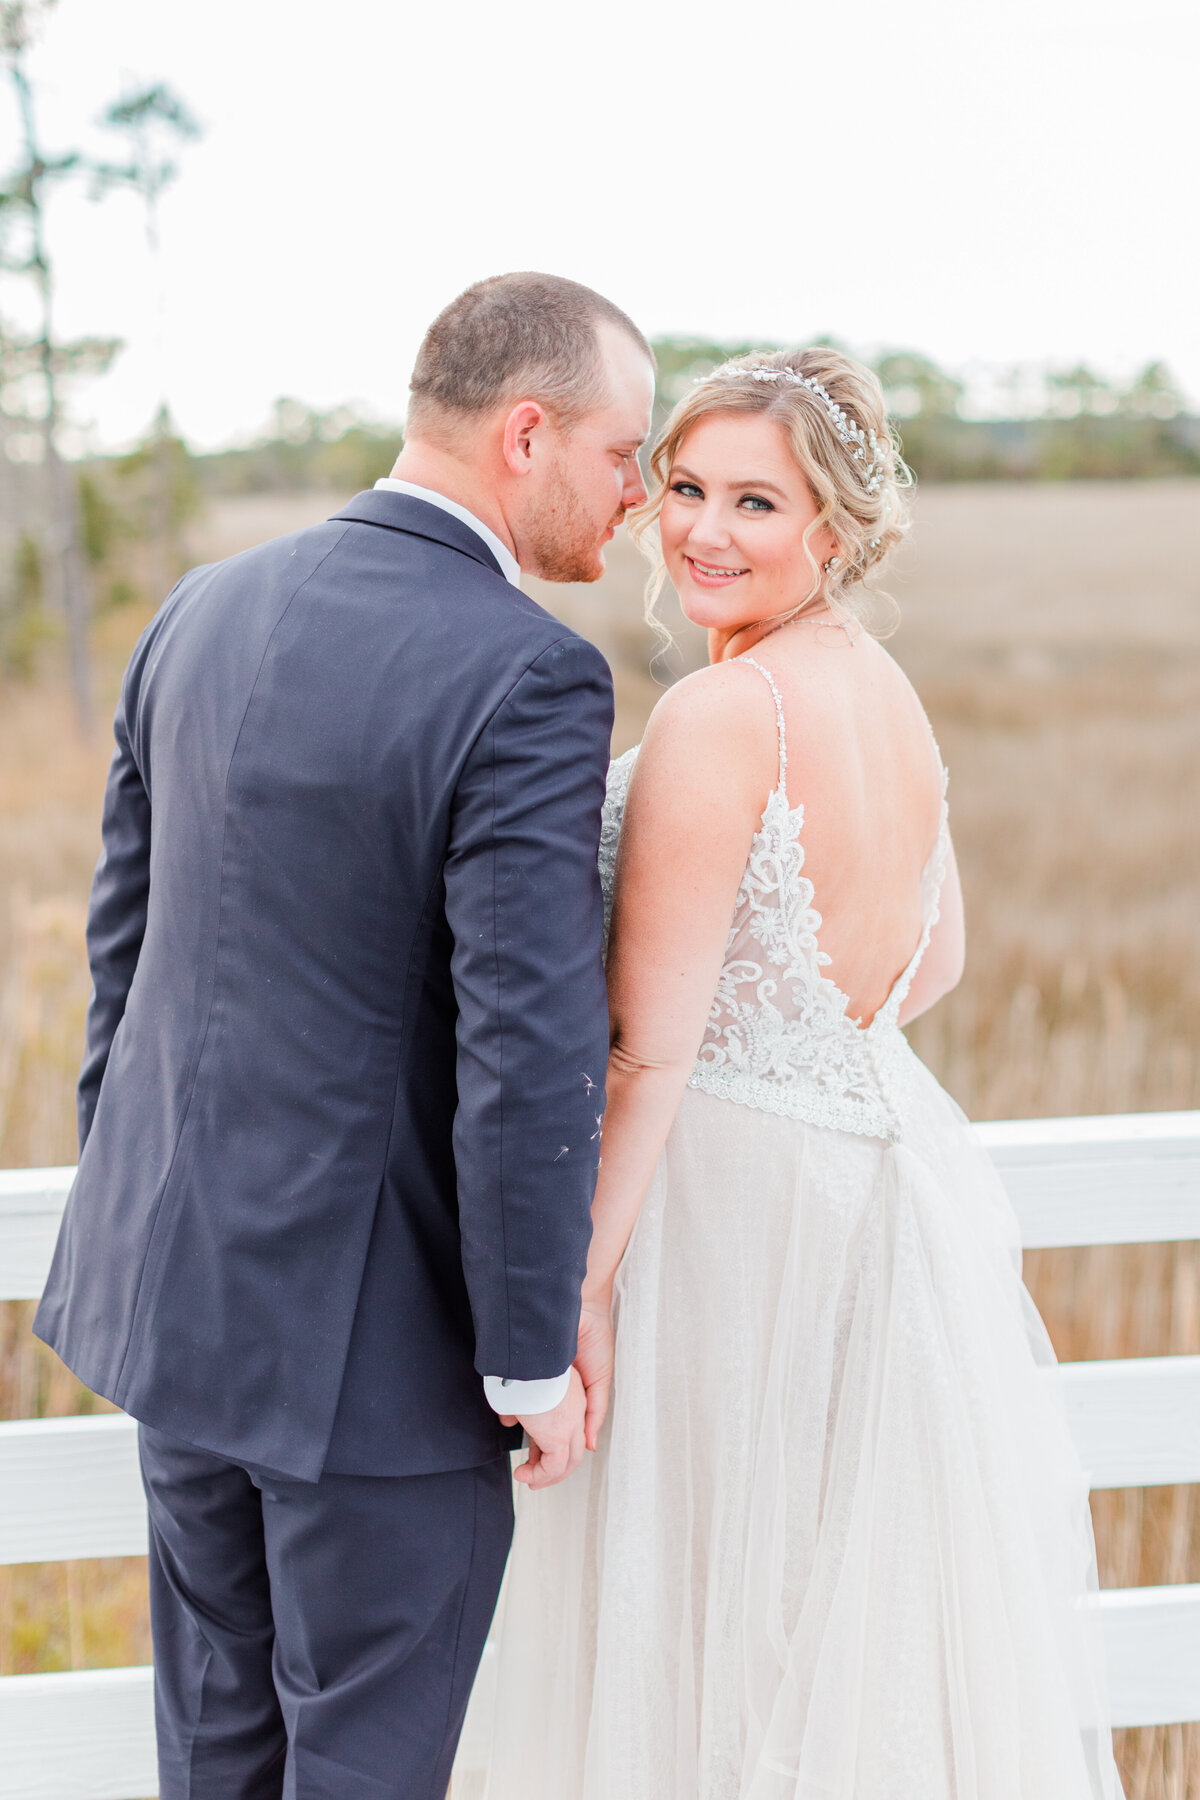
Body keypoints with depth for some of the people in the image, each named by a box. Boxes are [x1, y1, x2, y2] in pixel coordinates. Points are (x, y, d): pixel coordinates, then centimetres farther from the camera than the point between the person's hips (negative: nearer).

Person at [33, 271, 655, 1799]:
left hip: (178, 1282, 7)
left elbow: (123, 936, 10)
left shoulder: (204, 613, 3)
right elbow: (532, 1050, -23)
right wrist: (534, 1353, -13)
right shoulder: (525, 679, -20)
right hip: (375, 1328, -7)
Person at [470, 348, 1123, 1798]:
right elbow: (934, 958, 20)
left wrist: (573, 1282, -17)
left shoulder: (722, 713, -19)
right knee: (867, 1621, 19)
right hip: (889, 1172, 9)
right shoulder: (887, 696, 7)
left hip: (733, 1203, -8)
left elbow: (649, 1045, -20)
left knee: (710, 1646, 6)